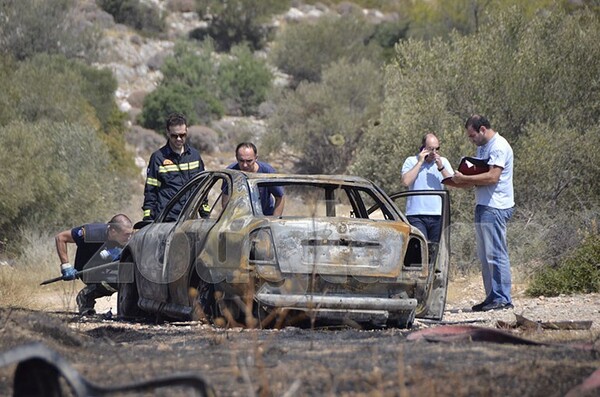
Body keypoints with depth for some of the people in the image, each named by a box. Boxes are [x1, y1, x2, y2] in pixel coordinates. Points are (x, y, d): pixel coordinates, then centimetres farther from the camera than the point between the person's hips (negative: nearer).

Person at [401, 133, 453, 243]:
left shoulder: (443, 162, 14)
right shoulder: (411, 161, 7)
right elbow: (406, 181, -10)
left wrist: (441, 168, -8)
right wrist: (420, 162, -7)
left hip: (438, 215, 3)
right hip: (416, 215, -3)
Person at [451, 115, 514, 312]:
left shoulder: (499, 147, -12)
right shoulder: (482, 147, 19)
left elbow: (492, 177, -21)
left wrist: (464, 178, -16)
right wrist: (461, 182, 4)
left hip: (495, 207, -10)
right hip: (483, 206, 10)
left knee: (495, 253, -10)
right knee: (485, 255, 10)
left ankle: (503, 298, -8)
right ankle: (492, 297, 14)